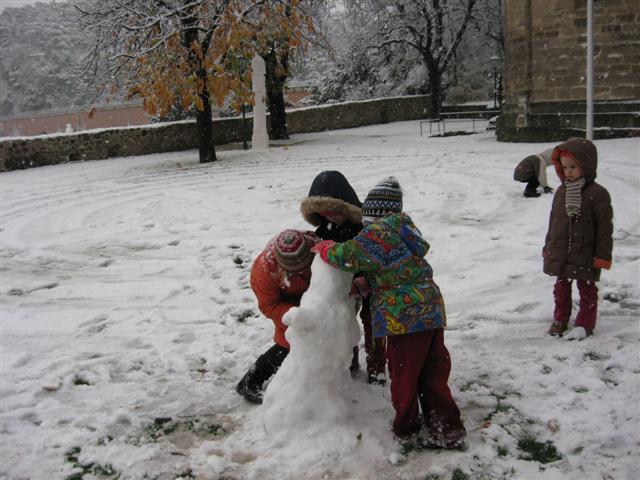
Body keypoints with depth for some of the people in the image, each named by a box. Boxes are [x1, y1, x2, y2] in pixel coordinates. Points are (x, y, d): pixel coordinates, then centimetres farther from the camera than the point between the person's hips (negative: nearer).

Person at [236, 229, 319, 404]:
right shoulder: (265, 269, -42)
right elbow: (269, 306, -29)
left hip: (305, 293, 5)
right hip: (278, 297, -4)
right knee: (289, 342, -16)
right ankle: (249, 384, -3)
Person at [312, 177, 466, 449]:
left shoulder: (378, 232, -14)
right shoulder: (405, 228, 16)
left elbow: (348, 256, -20)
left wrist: (323, 248, 1)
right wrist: (363, 284, 13)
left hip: (405, 317, -9)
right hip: (432, 312, 9)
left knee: (403, 375, 9)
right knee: (434, 375, 16)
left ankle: (407, 431, 25)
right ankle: (448, 429, 23)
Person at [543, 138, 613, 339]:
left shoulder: (597, 194, -13)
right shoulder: (561, 192, 4)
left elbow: (605, 227, -11)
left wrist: (603, 255, -12)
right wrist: (548, 247, 15)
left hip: (585, 255, -5)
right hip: (559, 253, 5)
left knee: (587, 289, 8)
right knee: (561, 288, 16)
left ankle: (585, 324, 19)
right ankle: (560, 320, 30)